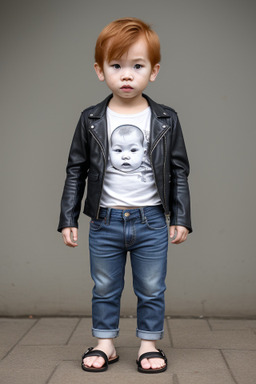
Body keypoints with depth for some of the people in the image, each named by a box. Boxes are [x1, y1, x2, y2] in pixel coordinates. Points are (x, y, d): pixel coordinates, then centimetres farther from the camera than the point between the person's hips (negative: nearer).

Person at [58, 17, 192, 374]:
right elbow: (76, 171, 3)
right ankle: (105, 343, 29)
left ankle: (150, 343, 26)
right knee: (104, 289, 13)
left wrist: (181, 218, -1)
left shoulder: (166, 120, -2)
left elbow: (179, 171, 3)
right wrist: (68, 218, 2)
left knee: (151, 290, 10)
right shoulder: (91, 120, -1)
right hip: (105, 222, 1)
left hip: (152, 222, 0)